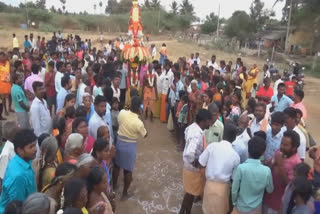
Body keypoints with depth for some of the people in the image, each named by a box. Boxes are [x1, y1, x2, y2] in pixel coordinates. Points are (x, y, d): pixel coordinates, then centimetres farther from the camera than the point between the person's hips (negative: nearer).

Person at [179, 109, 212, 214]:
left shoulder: (192, 126, -5)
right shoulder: (197, 135, -34)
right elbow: (189, 154, -47)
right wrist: (195, 163, -26)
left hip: (189, 165, 9)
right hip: (194, 168, -9)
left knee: (191, 192, 25)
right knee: (191, 193, 13)